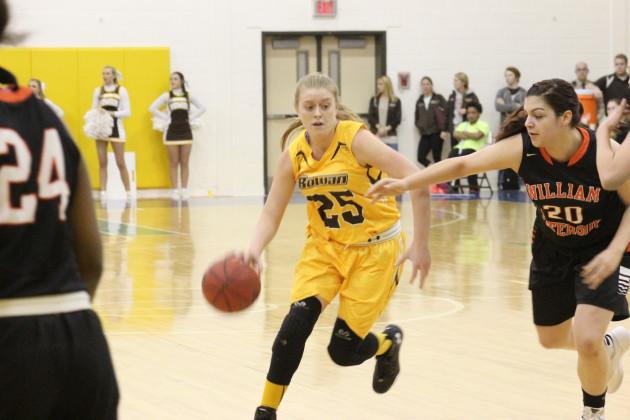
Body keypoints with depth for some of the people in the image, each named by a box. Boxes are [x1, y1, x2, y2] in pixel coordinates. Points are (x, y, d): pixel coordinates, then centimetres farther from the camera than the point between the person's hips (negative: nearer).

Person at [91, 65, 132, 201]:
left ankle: (129, 193, 9)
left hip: (116, 127, -3)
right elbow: (93, 110, 10)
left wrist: (112, 113, -17)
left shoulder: (121, 90, 0)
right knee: (102, 163, 1)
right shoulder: (98, 90, 8)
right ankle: (103, 194, 2)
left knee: (120, 163, 0)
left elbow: (127, 112, -4)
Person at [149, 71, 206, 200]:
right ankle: (175, 190, 4)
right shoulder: (167, 95, 2)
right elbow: (152, 108, -5)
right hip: (172, 130, -1)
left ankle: (184, 190, 8)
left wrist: (191, 117, 1)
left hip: (185, 130, 1)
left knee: (184, 163, 4)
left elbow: (202, 108, 12)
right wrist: (166, 118, -7)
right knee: (173, 163, 1)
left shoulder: (188, 95, 6)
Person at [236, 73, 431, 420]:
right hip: (324, 246, 3)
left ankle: (388, 342, 32)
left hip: (374, 249, -3)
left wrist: (420, 245, -25)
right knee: (296, 323, -18)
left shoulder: (355, 139, -24)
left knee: (344, 350, -3)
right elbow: (271, 214, -6)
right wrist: (254, 249, -27)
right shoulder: (294, 153, -9)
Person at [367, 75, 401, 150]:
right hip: (375, 136, 2)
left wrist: (387, 129, -13)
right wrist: (379, 127, -13)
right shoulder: (374, 100, 8)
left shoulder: (396, 101, 3)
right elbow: (370, 116, 1)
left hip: (390, 137, -1)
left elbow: (398, 118, -2)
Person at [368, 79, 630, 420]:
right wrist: (405, 183, -26)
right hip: (552, 249, 5)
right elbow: (462, 164, -18)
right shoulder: (521, 149, -24)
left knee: (586, 341, -18)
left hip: (602, 250, -4)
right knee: (551, 339, 18)